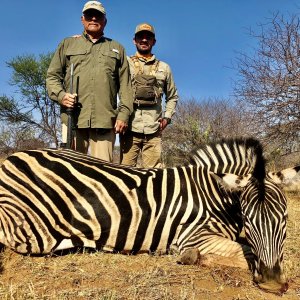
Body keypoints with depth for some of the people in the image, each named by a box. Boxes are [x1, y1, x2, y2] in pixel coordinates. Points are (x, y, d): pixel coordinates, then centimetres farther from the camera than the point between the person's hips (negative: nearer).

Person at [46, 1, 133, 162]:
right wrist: (60, 95, -5)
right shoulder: (68, 44, 21)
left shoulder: (117, 48, 21)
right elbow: (52, 76, 16)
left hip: (105, 120, 0)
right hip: (73, 118, 1)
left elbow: (125, 86, 12)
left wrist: (124, 114, 0)